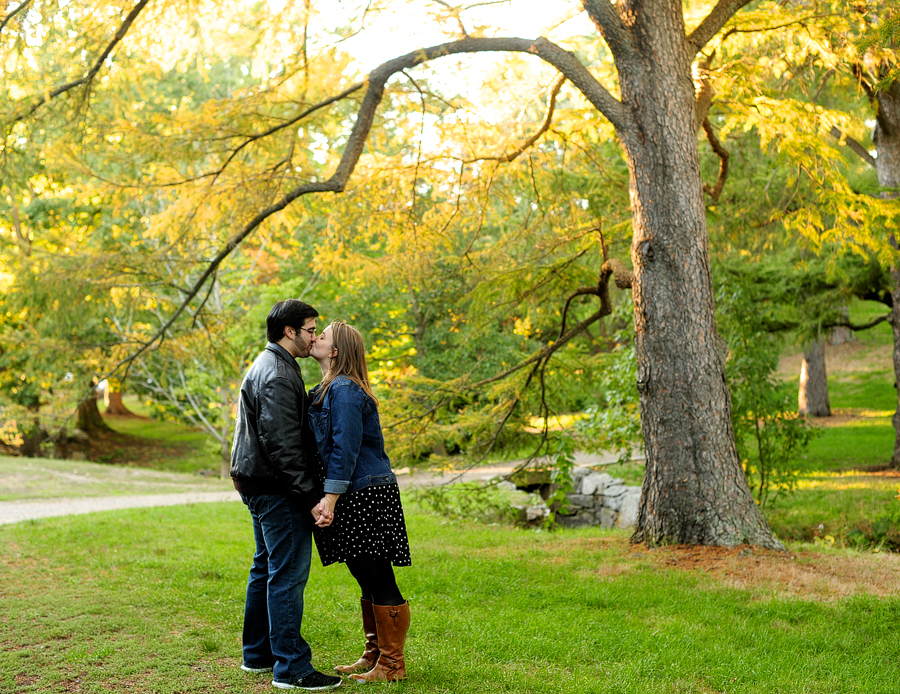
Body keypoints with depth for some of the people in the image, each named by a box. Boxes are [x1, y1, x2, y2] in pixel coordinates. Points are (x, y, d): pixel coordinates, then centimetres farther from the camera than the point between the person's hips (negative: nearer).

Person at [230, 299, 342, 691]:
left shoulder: (268, 366, 17)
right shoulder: (277, 375, -18)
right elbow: (282, 443, -24)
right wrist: (311, 496, -24)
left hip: (259, 484, 11)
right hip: (276, 488, -11)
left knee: (267, 568, 17)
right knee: (288, 572, -8)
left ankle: (258, 654, 27)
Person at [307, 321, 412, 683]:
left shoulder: (344, 390, -15)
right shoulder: (329, 389, 16)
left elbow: (345, 448, -21)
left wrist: (330, 497, -23)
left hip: (367, 496, -10)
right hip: (354, 498, 10)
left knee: (379, 582, -3)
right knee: (367, 581, 16)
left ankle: (392, 664, 5)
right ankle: (374, 654, 26)